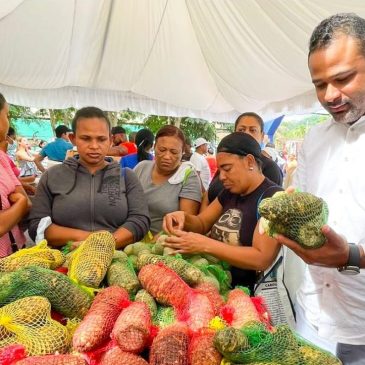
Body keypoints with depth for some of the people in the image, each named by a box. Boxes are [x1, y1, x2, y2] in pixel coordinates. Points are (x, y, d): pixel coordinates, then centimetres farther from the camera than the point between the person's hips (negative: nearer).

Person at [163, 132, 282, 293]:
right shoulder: (230, 192, 10)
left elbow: (262, 259, -22)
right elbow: (202, 223, 15)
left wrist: (205, 245, -25)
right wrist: (183, 217, -7)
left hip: (248, 292, -6)